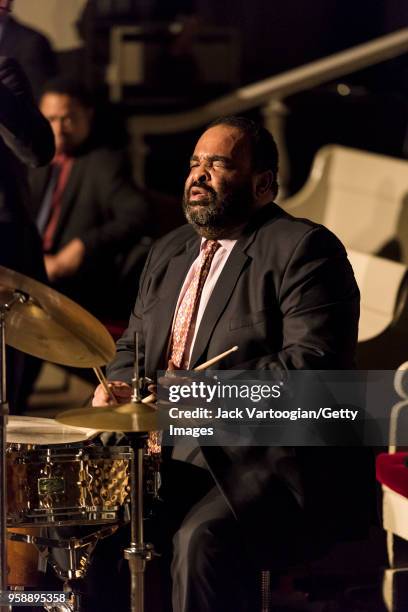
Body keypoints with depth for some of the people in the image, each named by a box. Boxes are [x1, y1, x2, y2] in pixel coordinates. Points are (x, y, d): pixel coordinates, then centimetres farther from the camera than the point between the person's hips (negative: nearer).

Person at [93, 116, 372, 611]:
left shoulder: (301, 249, -9)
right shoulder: (169, 253, 18)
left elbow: (313, 365, -20)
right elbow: (134, 345, 26)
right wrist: (118, 386, 2)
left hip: (274, 461, -8)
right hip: (170, 454, 8)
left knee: (203, 537, -32)